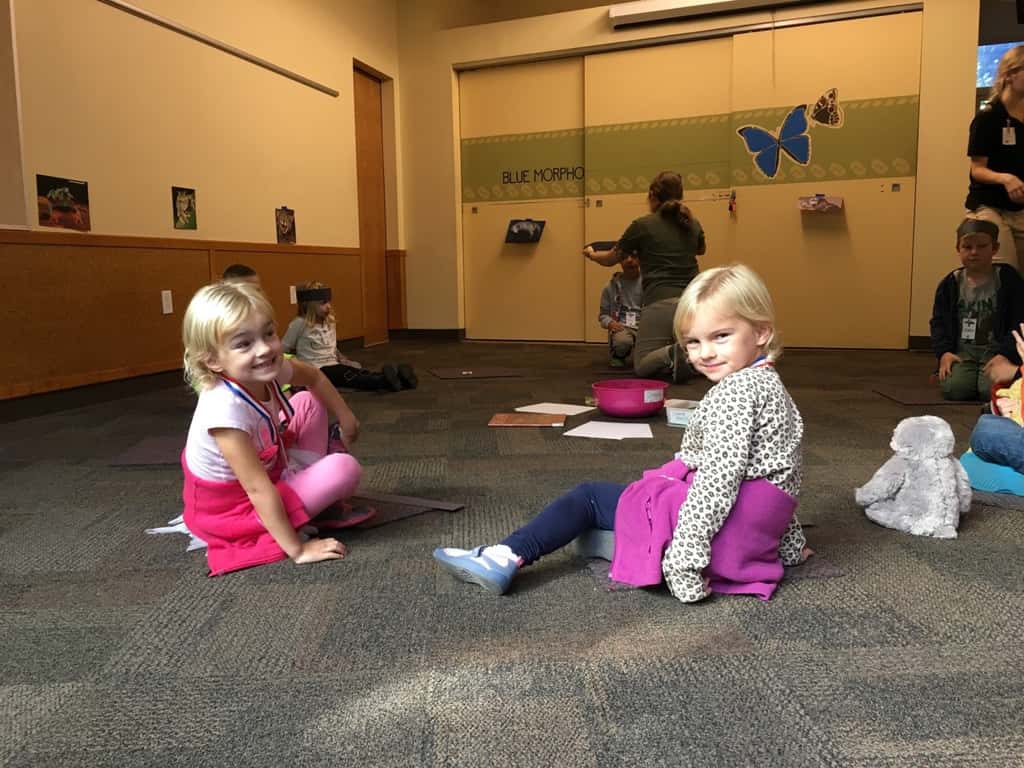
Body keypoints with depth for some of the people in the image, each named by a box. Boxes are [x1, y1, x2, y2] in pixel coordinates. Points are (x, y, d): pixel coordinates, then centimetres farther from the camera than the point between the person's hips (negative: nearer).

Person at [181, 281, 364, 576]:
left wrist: (345, 418, 10)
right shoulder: (225, 408, -37)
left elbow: (314, 377, 9)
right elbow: (258, 490, -32)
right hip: (230, 507, -8)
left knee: (309, 402, 9)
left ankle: (312, 481, 9)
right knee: (345, 469, -20)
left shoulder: (267, 370, -15)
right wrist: (297, 549, -27)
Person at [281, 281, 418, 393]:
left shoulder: (330, 323, 12)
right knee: (351, 377, -32)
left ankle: (397, 378, -47)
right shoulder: (300, 323, -8)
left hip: (333, 365, 6)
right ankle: (385, 381, -58)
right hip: (316, 370, -6)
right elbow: (283, 349, -1)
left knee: (360, 373, -22)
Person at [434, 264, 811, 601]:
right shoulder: (769, 384, 15)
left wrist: (685, 560, -26)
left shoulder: (736, 391, -17)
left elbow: (719, 481, -26)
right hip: (755, 534, 10)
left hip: (717, 528, -10)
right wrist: (790, 543, 29)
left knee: (590, 497, 2)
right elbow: (786, 479, 21)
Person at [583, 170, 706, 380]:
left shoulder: (643, 225, -1)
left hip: (661, 302, -5)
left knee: (642, 365, 4)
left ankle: (672, 354, -27)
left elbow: (610, 259, 13)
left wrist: (590, 254, 34)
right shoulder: (692, 224, 13)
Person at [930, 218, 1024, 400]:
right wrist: (943, 352, -11)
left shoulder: (1008, 279, -2)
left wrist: (1005, 355, -18)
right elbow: (939, 322, 6)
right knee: (954, 389, -25)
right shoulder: (950, 283, 4)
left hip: (996, 351, -1)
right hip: (962, 351, 1)